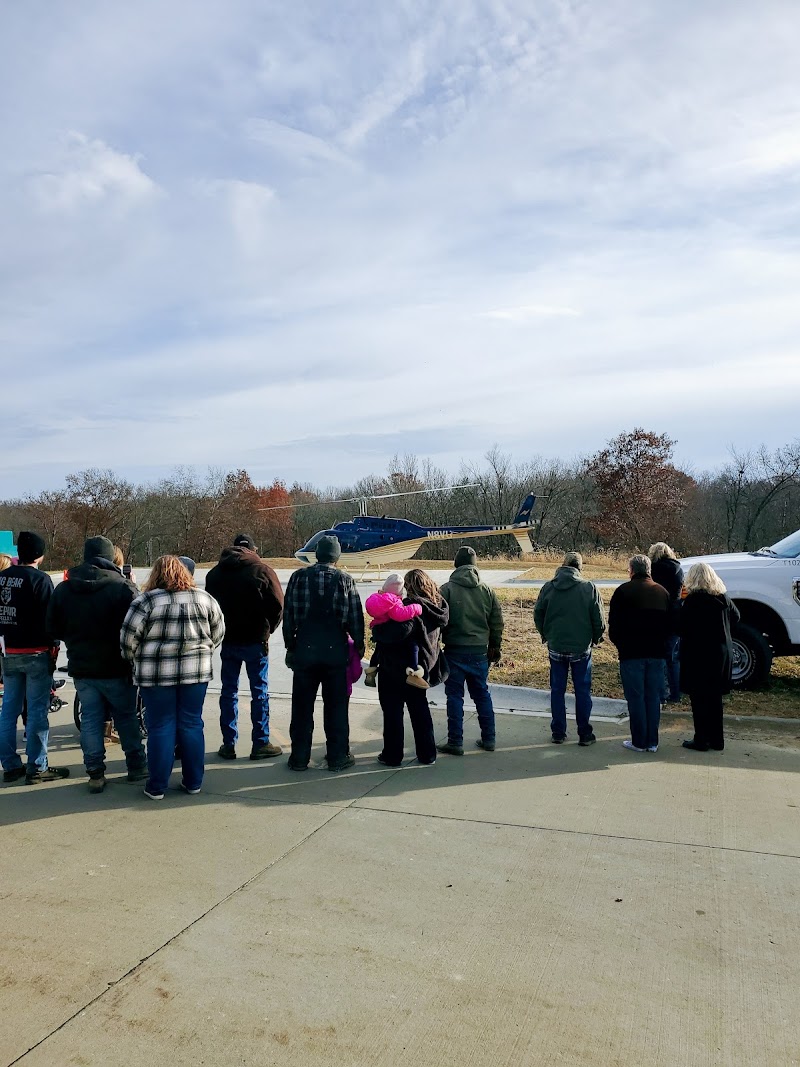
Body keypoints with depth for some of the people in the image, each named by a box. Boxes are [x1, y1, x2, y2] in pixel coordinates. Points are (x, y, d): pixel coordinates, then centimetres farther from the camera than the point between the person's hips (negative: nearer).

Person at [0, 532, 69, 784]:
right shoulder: (40, 578, -15)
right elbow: (48, 617, -15)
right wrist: (53, 646, -5)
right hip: (36, 652, -7)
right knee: (37, 711, 0)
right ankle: (36, 768, 4)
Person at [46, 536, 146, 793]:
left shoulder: (62, 590, 0)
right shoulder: (122, 587, -15)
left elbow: (53, 629, 7)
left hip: (81, 668, 3)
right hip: (116, 668, -3)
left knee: (90, 719, 11)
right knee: (126, 718, 11)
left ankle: (95, 774, 13)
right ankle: (137, 767, 19)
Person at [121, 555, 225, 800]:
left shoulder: (147, 600, -8)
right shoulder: (204, 598, 3)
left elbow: (128, 638, -7)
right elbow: (218, 633, 9)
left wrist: (135, 661, 9)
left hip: (156, 674, -2)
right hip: (196, 671, 3)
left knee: (160, 728, 7)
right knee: (191, 725, 11)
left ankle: (157, 787, 15)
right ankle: (193, 782, 19)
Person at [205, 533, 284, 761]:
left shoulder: (215, 573, 6)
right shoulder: (262, 571, -7)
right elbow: (277, 605, -11)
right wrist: (268, 629, 4)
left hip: (228, 640, 4)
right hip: (255, 640, -3)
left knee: (229, 692, 11)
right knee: (260, 693, 4)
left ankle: (229, 745, 14)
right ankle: (260, 744, 7)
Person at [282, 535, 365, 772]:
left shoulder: (299, 577, 0)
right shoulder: (345, 580, -2)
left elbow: (288, 614, 2)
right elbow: (356, 617, 0)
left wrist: (290, 646, 11)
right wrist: (359, 644, 13)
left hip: (304, 648, 1)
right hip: (336, 650, -1)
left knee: (302, 706, 10)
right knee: (336, 706, 8)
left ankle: (299, 757, 16)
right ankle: (338, 757, 14)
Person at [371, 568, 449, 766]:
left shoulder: (412, 605, -21)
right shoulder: (436, 606, 3)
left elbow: (401, 629, -34)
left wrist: (376, 629, -18)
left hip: (396, 668, -7)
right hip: (422, 667, 8)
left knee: (392, 711, 6)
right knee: (420, 709, 18)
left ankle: (392, 756, 14)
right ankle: (427, 754, 23)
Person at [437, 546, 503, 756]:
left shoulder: (447, 589, -9)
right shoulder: (487, 590, 4)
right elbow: (497, 622, 8)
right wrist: (494, 648, 18)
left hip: (455, 651, -4)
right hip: (480, 651, 4)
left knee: (455, 696, 4)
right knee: (482, 694, 15)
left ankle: (455, 742, 6)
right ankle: (488, 739, 21)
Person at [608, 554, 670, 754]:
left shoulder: (623, 591, -5)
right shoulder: (662, 592, 10)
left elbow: (614, 625, -5)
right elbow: (669, 624, 13)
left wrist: (620, 645, 9)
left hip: (631, 653, -4)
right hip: (657, 653, 4)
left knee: (635, 698, 2)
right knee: (653, 697, 10)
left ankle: (639, 742, 5)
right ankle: (652, 741, 14)